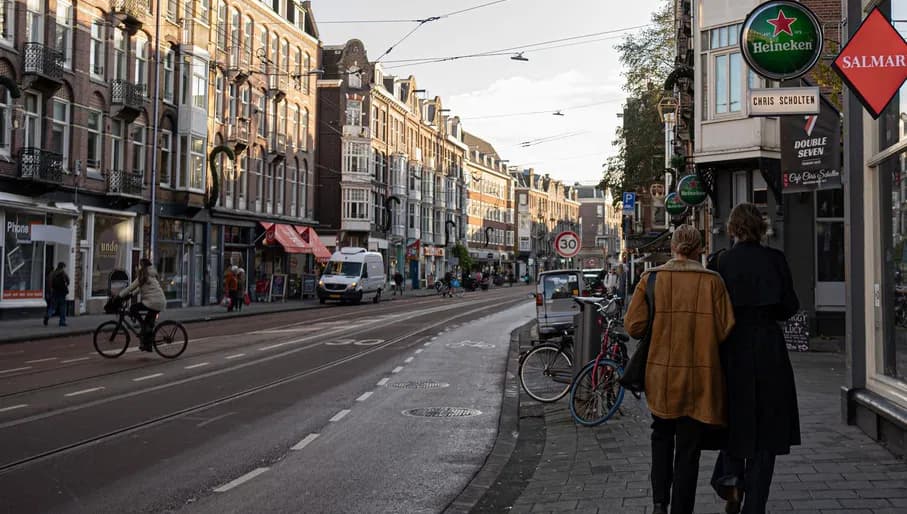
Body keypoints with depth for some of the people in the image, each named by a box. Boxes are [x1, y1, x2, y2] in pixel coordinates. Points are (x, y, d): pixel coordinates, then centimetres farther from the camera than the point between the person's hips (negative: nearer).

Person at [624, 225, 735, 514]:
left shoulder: (651, 278, -5)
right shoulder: (712, 281, -6)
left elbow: (633, 326, -8)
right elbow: (726, 329, -9)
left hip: (661, 374, 1)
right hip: (700, 376, -1)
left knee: (662, 436, 22)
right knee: (688, 447, 10)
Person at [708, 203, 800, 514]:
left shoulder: (721, 262, -4)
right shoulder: (775, 259, -3)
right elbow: (790, 307, 0)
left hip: (733, 348, 0)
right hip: (769, 349, 0)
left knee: (735, 416, 21)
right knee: (765, 422, 8)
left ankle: (730, 473, 1)